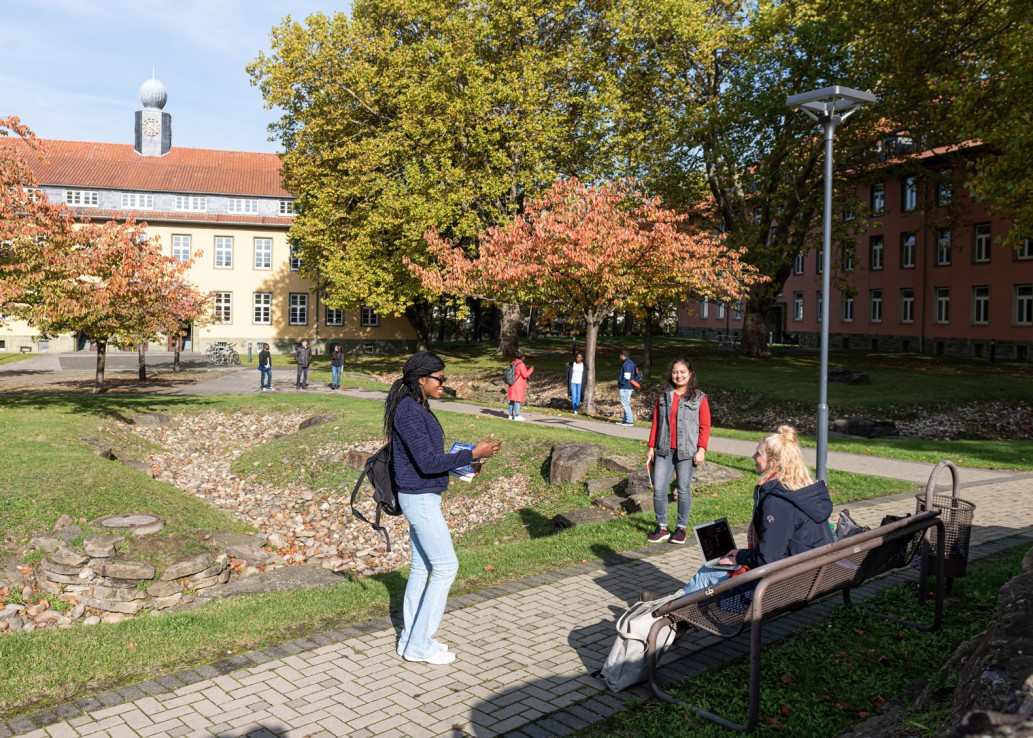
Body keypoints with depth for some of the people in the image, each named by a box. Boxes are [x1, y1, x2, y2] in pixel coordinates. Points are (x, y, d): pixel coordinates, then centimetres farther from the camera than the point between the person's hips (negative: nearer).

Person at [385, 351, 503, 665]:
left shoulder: (418, 408, 10)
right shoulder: (409, 412, -21)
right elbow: (427, 462, -24)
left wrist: (466, 458, 11)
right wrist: (473, 454, -23)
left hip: (423, 497, 10)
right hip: (420, 499, -10)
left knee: (422, 567, 15)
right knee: (445, 566, -3)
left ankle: (411, 639, 25)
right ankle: (419, 645, 6)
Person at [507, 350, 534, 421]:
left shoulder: (514, 362, 8)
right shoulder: (521, 364, -19)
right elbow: (525, 375, -18)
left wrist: (526, 368, 18)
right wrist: (531, 369, -6)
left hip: (513, 384, 8)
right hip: (519, 384, -8)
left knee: (512, 399, 10)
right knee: (518, 399, -7)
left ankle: (511, 415, 14)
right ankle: (517, 416, -8)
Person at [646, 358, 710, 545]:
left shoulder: (699, 398, 1)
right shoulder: (663, 396, 10)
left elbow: (705, 426, -2)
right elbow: (655, 423, 11)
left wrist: (701, 449, -10)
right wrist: (651, 447, 9)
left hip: (687, 452, -2)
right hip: (664, 451, 3)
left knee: (684, 490, 5)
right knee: (658, 490, -2)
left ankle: (681, 528, 18)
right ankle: (662, 528, 12)